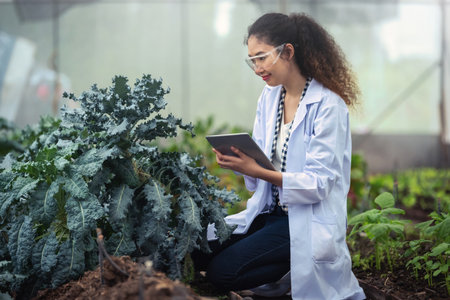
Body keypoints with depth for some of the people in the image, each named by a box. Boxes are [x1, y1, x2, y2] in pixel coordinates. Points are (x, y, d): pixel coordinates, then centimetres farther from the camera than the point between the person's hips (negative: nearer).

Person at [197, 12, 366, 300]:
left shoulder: (328, 106, -15)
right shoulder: (269, 97, 8)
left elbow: (319, 183, -19)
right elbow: (261, 163, 11)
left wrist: (259, 171, -29)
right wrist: (239, 162, -13)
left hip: (309, 220, -8)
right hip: (269, 211, 8)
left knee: (222, 270, -19)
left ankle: (298, 271, 2)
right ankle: (284, 270, 6)